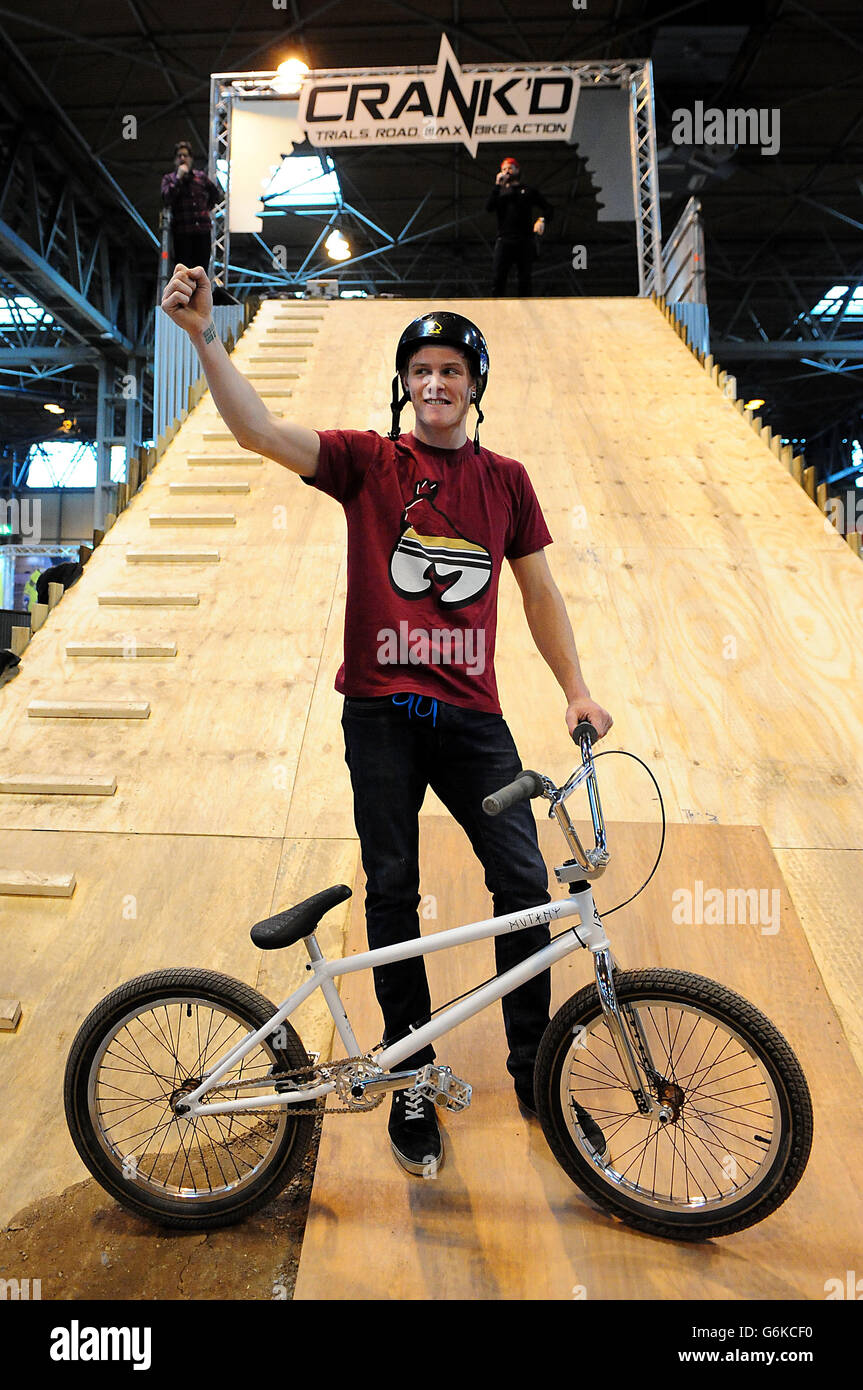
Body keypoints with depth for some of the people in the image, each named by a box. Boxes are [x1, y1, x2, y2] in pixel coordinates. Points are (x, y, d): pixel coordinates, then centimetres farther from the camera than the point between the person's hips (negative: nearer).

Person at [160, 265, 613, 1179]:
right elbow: (260, 432, -9)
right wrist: (203, 335, -20)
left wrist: (575, 688, 7)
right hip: (381, 710, -1)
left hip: (470, 712, 2)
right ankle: (412, 1081, 26)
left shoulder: (505, 480, 10)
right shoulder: (368, 462, 3)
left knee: (524, 880, -1)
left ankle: (532, 1066, 23)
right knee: (392, 890, 6)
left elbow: (540, 593, 12)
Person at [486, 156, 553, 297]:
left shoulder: (528, 190, 15)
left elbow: (548, 209, 12)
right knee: (497, 279, -10)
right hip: (504, 241, 1)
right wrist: (497, 185, -5)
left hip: (525, 241, -1)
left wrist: (542, 220, -9)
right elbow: (489, 208, -1)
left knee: (525, 281, -1)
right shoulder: (499, 191, 18)